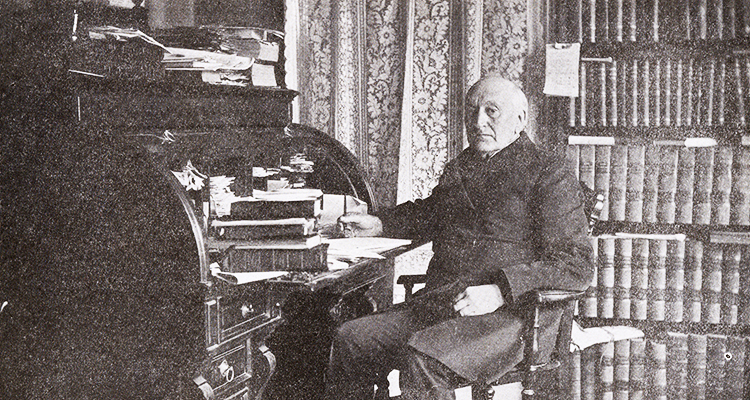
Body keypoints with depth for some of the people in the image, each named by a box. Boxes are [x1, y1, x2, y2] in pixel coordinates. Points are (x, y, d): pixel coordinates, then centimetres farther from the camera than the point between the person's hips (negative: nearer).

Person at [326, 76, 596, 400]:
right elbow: (430, 214, 43)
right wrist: (380, 224, 27)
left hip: (510, 316, -7)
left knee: (420, 358, -32)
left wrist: (500, 291, -22)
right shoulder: (459, 168, 20)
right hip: (438, 307, 7)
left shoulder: (548, 174, -3)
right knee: (350, 340, -10)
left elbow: (577, 264, -12)